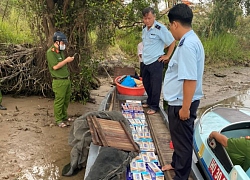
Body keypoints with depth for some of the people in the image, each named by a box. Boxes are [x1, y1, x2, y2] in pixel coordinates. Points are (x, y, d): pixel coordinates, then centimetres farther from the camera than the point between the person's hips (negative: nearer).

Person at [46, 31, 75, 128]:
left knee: (66, 100, 17)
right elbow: (55, 66, -22)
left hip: (67, 80, 9)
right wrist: (66, 60, -17)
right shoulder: (50, 52, -14)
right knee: (59, 101, 0)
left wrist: (69, 60, 8)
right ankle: (58, 120, 12)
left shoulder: (61, 51, 12)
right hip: (59, 81, -9)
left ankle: (64, 116, 32)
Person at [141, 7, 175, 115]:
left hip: (156, 62, -8)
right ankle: (150, 102, 35)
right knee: (146, 83, 18)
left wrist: (167, 56, -8)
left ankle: (154, 106, 12)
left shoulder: (160, 28, -14)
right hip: (146, 62, 8)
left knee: (155, 85, -1)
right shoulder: (144, 29, 10)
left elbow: (172, 42, -10)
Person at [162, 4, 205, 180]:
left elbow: (190, 79, -29)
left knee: (183, 139, 7)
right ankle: (177, 163, 45)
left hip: (181, 103, -10)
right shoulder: (188, 40, 8)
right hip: (178, 100, 10)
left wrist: (185, 107, -24)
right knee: (178, 136, 25)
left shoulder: (187, 45, -25)